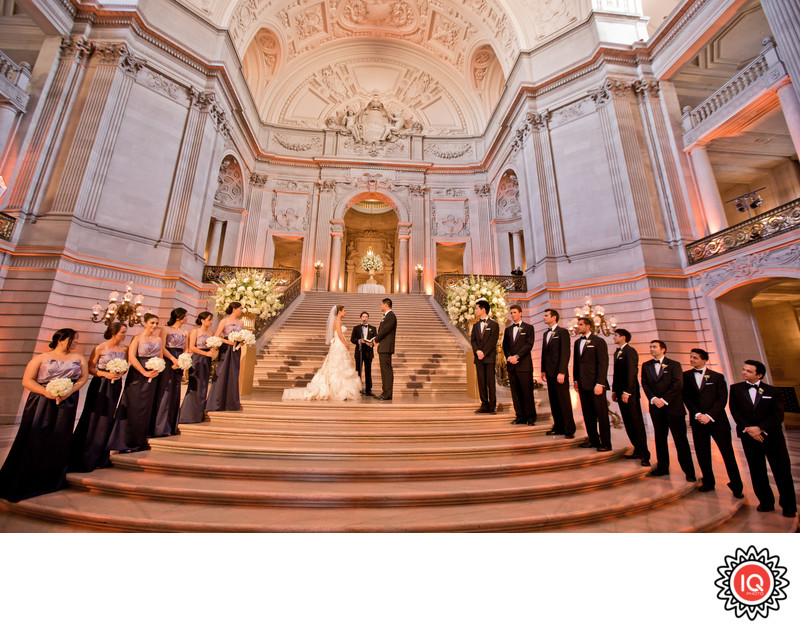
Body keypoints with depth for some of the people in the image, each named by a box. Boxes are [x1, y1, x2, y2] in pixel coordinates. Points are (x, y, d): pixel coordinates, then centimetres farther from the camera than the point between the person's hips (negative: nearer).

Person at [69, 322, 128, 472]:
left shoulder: (124, 349, 4)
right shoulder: (100, 348, -8)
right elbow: (90, 368, -5)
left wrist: (120, 374, -6)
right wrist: (106, 374, -19)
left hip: (115, 386, 4)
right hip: (100, 385, -4)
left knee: (107, 420, 8)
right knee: (93, 418, 0)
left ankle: (98, 457, 22)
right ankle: (82, 458, 16)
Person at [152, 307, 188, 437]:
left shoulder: (185, 333, 16)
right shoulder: (166, 329, 0)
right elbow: (162, 348, -9)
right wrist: (173, 359, -20)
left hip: (179, 363, 5)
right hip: (167, 362, -5)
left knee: (175, 394, 8)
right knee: (165, 393, -4)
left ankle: (172, 427, 16)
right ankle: (161, 427, 3)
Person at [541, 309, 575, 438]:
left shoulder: (562, 332, -5)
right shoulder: (546, 333, 17)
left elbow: (565, 353, -12)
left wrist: (561, 372, -18)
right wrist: (543, 370, 13)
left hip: (559, 373, -7)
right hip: (550, 373, 7)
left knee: (564, 401, -1)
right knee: (554, 402, 10)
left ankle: (569, 429, 9)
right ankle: (558, 427, 18)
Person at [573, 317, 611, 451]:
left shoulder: (598, 341, -5)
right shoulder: (577, 342, 14)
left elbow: (603, 363, -10)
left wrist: (599, 383, -16)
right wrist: (576, 380, 13)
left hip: (595, 384, -6)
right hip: (583, 384, 6)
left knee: (602, 414, 3)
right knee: (588, 414, 11)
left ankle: (605, 443, 13)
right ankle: (593, 440, 21)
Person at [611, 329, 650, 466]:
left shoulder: (630, 351, -11)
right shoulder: (617, 352, 17)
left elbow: (632, 372, -17)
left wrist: (627, 392, -20)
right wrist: (614, 390, 16)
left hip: (630, 393, -8)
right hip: (621, 392, 8)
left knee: (636, 423, -2)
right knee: (628, 424, 11)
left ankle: (644, 455, 7)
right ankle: (637, 451, 19)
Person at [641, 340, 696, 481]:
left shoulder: (674, 365, 0)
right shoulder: (646, 366, 11)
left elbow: (678, 385, -8)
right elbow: (645, 384, 5)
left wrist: (664, 400, -14)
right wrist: (653, 399, -10)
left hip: (673, 407, -3)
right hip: (656, 407, 3)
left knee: (680, 439, 2)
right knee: (660, 438, 9)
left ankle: (689, 471, 15)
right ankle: (662, 468, 19)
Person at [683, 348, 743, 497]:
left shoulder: (717, 377, 3)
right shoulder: (686, 376, 5)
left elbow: (722, 399, -3)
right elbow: (686, 397, 1)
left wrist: (709, 416, -13)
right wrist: (697, 414, -10)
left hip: (717, 420, -1)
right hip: (698, 421, 1)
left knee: (728, 454, 3)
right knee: (702, 454, 6)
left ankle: (736, 486, 18)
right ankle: (708, 483, 20)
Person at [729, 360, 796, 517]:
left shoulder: (772, 390, 1)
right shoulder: (736, 389, 3)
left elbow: (778, 415, -4)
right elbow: (735, 411, -1)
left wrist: (760, 428, -15)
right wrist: (748, 429, -11)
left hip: (772, 436, -1)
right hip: (749, 437, 1)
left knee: (782, 471, 6)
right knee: (757, 472, 8)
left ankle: (788, 506, 22)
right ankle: (766, 503, 22)